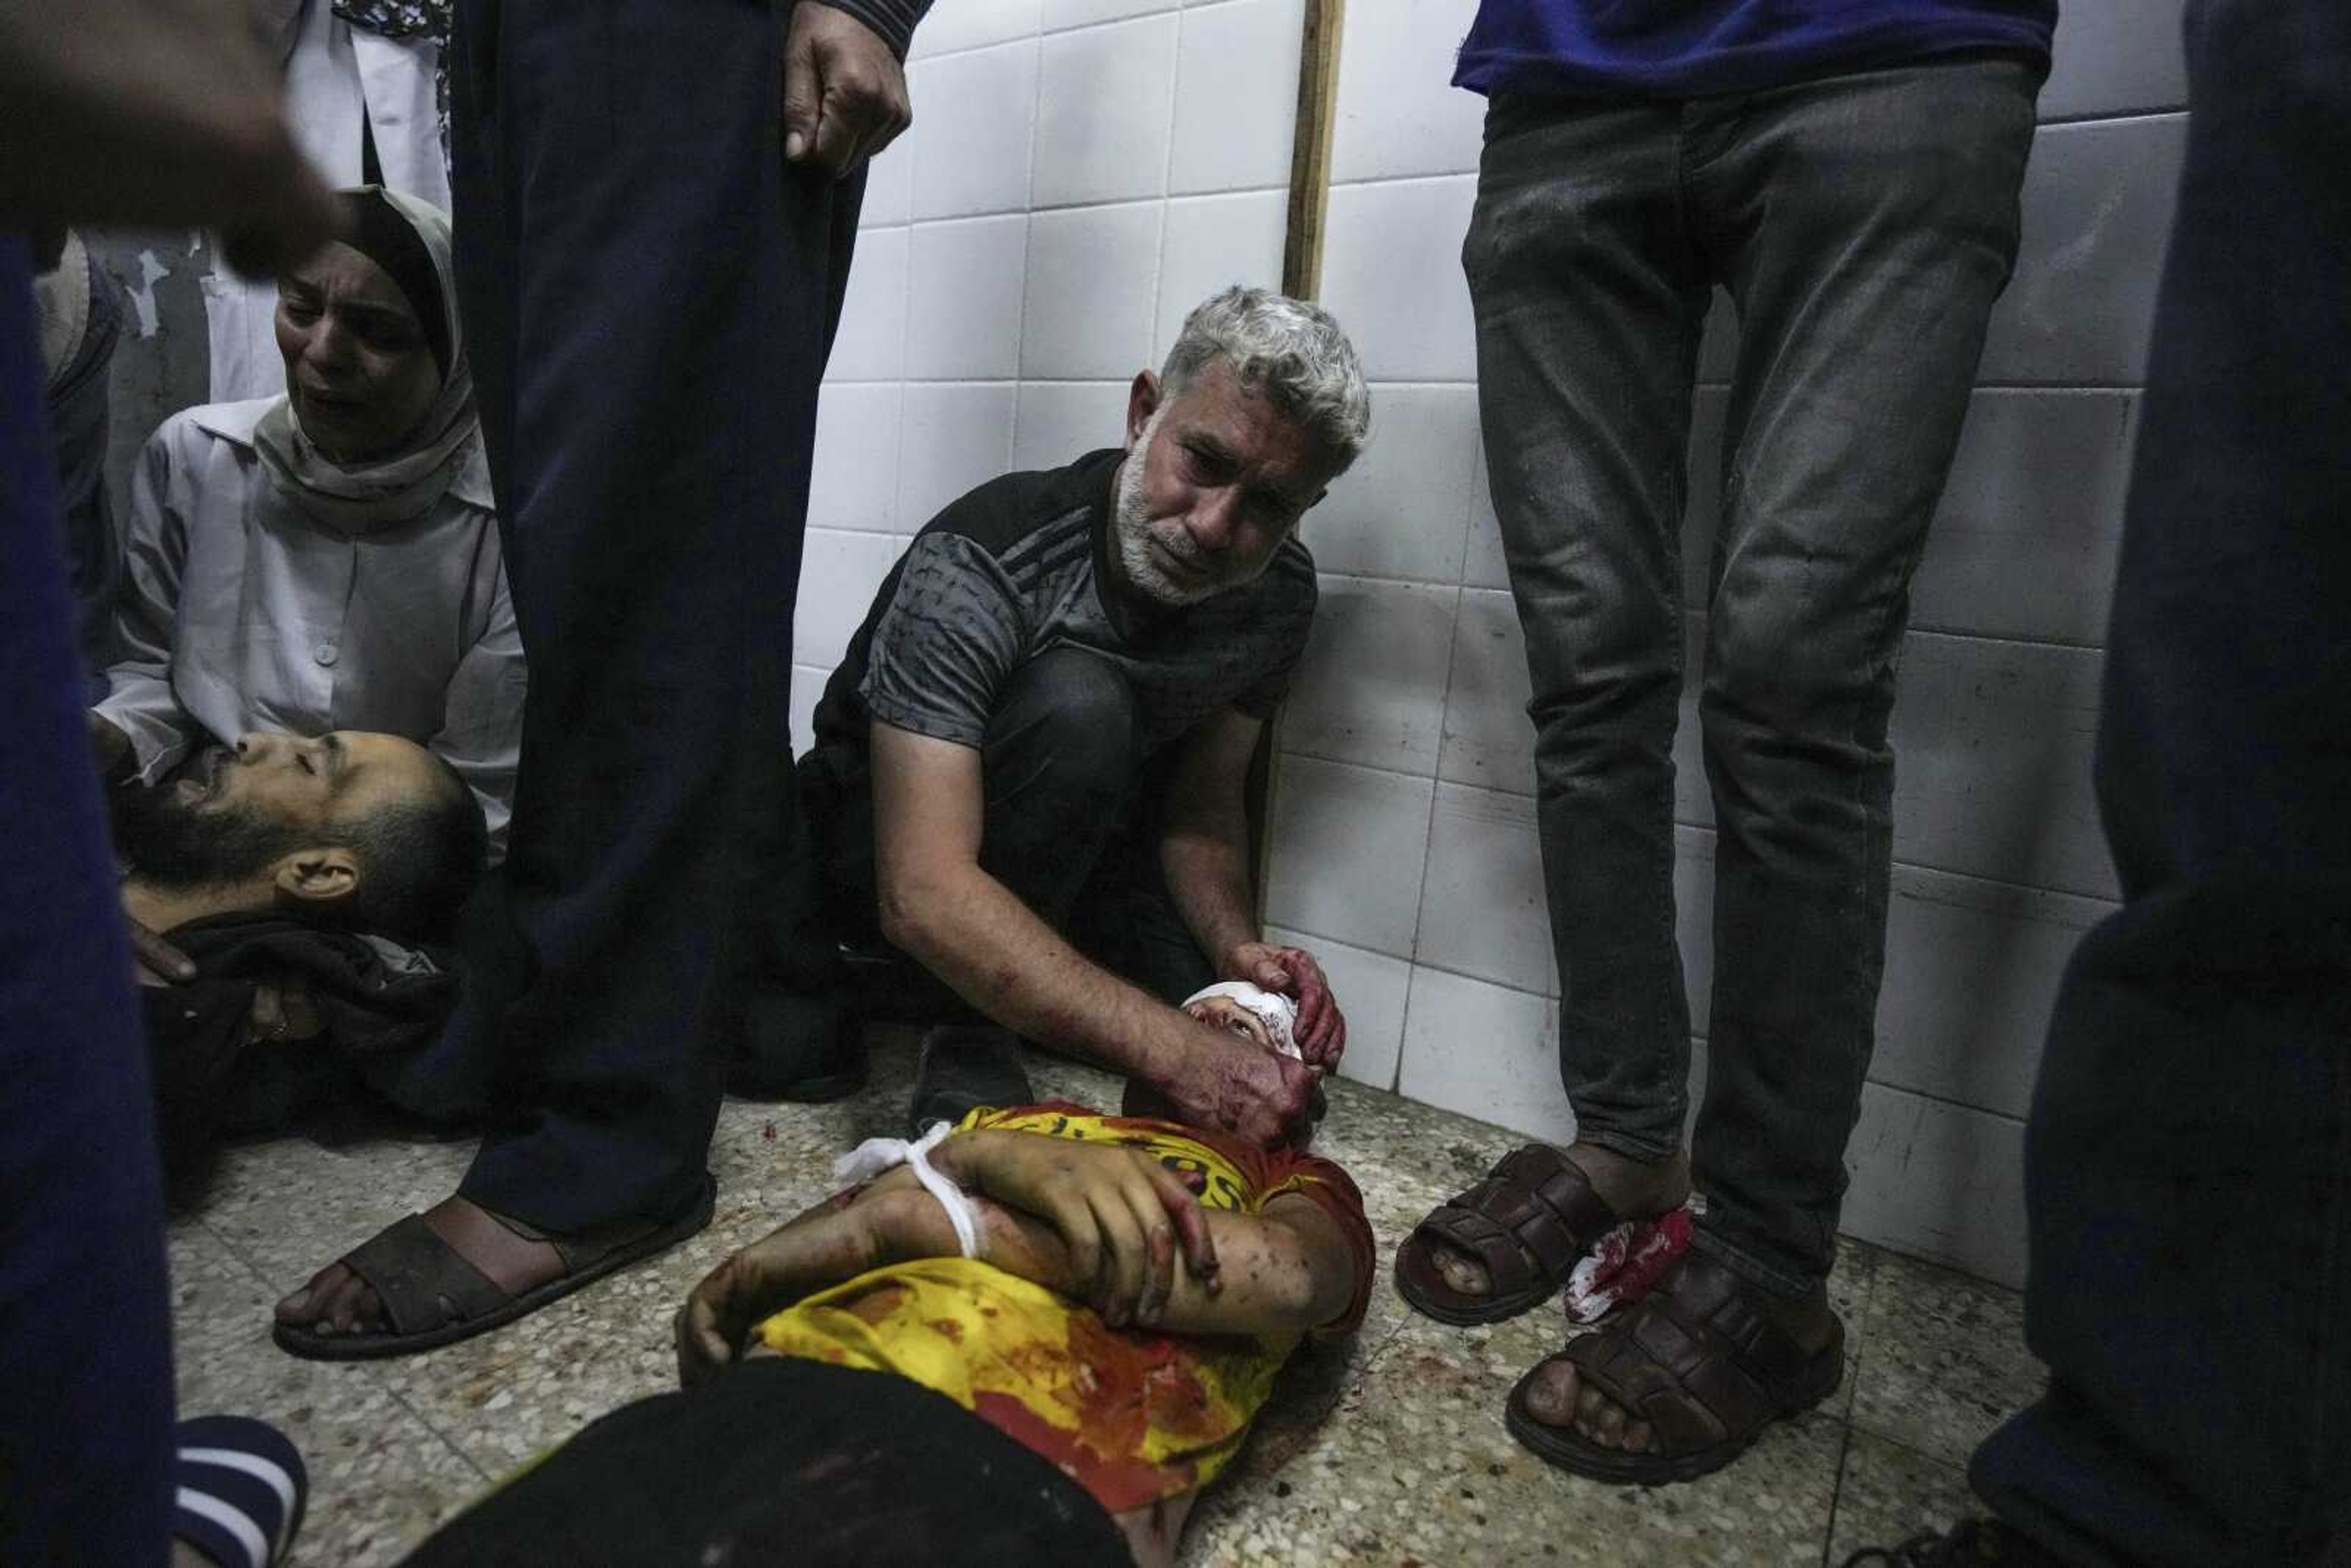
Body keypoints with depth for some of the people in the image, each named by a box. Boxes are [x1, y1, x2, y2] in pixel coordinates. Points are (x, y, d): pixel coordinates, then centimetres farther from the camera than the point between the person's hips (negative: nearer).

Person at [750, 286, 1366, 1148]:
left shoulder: (1280, 592, -12)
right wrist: (1178, 1054, -47)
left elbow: (1202, 804, -3)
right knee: (1077, 703, -35)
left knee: (1278, 1050, -14)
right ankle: (967, 1030, -16)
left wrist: (1238, 945, -25)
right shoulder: (980, 561, -32)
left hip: (1069, 862, 6)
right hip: (874, 851, -5)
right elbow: (924, 896, -40)